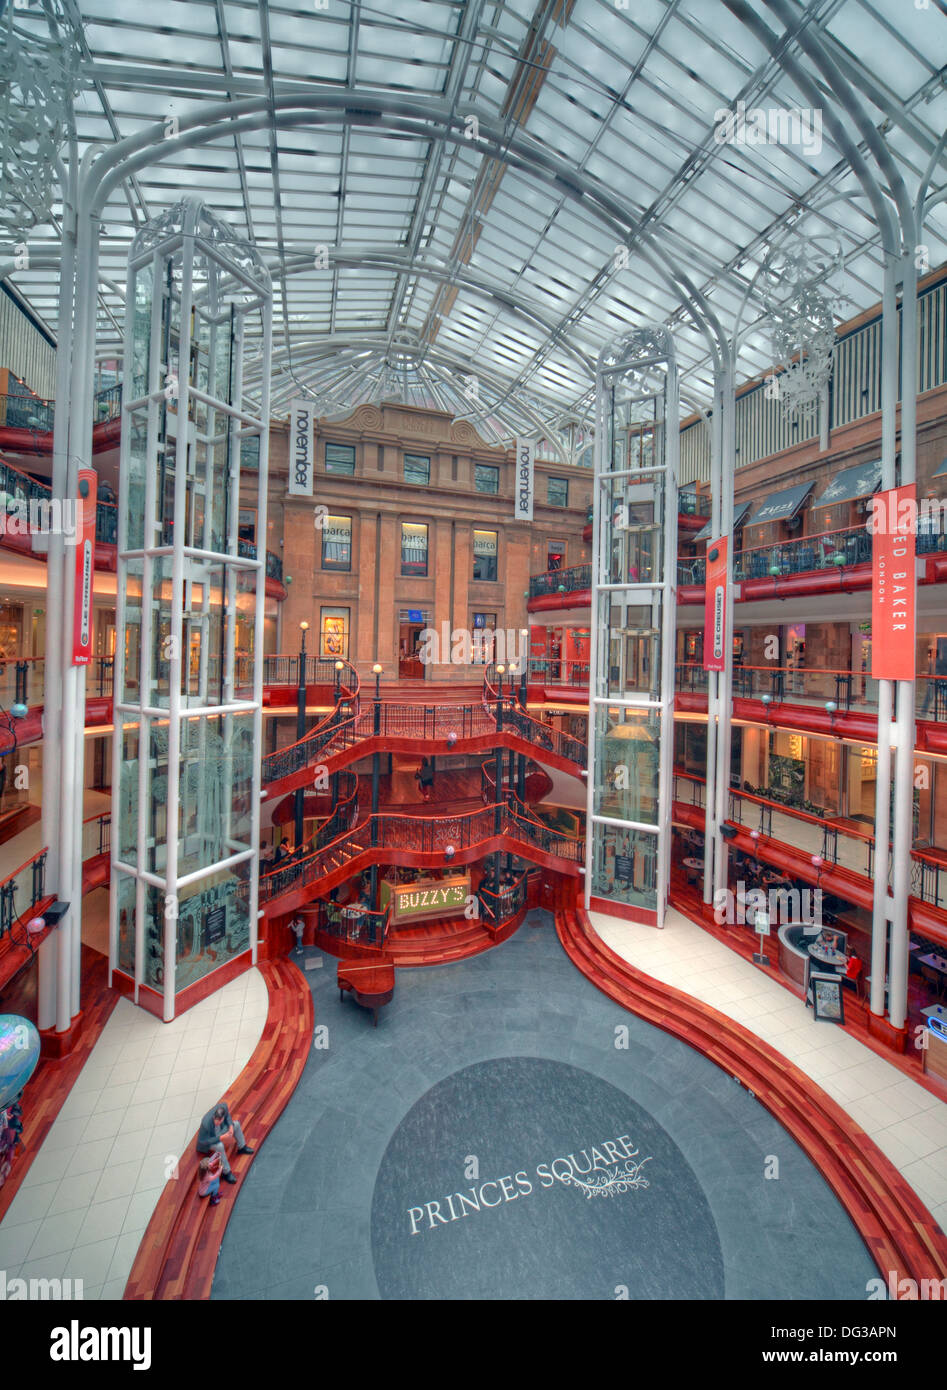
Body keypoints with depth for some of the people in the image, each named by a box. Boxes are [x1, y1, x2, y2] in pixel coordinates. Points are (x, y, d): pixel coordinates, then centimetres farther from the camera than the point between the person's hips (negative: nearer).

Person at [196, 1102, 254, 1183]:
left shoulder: (223, 1106, -31)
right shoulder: (206, 1124, -43)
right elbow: (203, 1141, -30)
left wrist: (231, 1125, -20)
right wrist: (220, 1138, -36)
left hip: (219, 1131, 6)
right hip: (208, 1140, -6)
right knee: (219, 1146, -33)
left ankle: (242, 1148, 28)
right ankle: (226, 1172, -15)